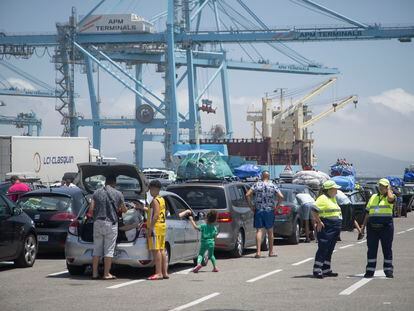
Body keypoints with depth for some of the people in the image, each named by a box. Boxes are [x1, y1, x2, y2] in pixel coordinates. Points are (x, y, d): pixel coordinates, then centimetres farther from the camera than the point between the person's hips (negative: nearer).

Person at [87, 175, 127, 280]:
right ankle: (106, 274, 0)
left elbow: (91, 209, 0)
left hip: (98, 223, 3)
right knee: (109, 250, 1)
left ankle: (94, 273, 9)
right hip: (110, 224, -3)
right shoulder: (118, 194, 0)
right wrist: (118, 209, 32)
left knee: (96, 249, 9)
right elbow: (124, 210, 10)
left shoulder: (97, 193, 5)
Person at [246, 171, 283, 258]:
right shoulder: (273, 186, 0)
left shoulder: (256, 185, 0)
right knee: (270, 231, 12)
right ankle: (271, 252, 19)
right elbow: (281, 197, -10)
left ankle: (258, 251, -13)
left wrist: (251, 206, -1)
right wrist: (276, 206, 1)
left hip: (258, 211, 0)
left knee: (259, 231, -1)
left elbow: (247, 195, -7)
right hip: (269, 211, 0)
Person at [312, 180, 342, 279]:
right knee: (323, 248, -11)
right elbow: (314, 211, -20)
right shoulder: (323, 198, -12)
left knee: (329, 250, 12)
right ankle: (317, 270, -11)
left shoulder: (333, 198, 19)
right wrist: (319, 222, -21)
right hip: (326, 228, -10)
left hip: (335, 229, 10)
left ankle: (326, 270, 18)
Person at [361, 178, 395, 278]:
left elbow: (391, 198, -25)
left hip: (386, 226, -4)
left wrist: (389, 189, -6)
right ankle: (370, 271, 9)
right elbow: (368, 212, 19)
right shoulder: (373, 197, 17)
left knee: (387, 249, 1)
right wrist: (364, 225, 13)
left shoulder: (389, 196, 2)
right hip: (372, 227, 4)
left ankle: (388, 270, 7)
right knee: (371, 249, 4)